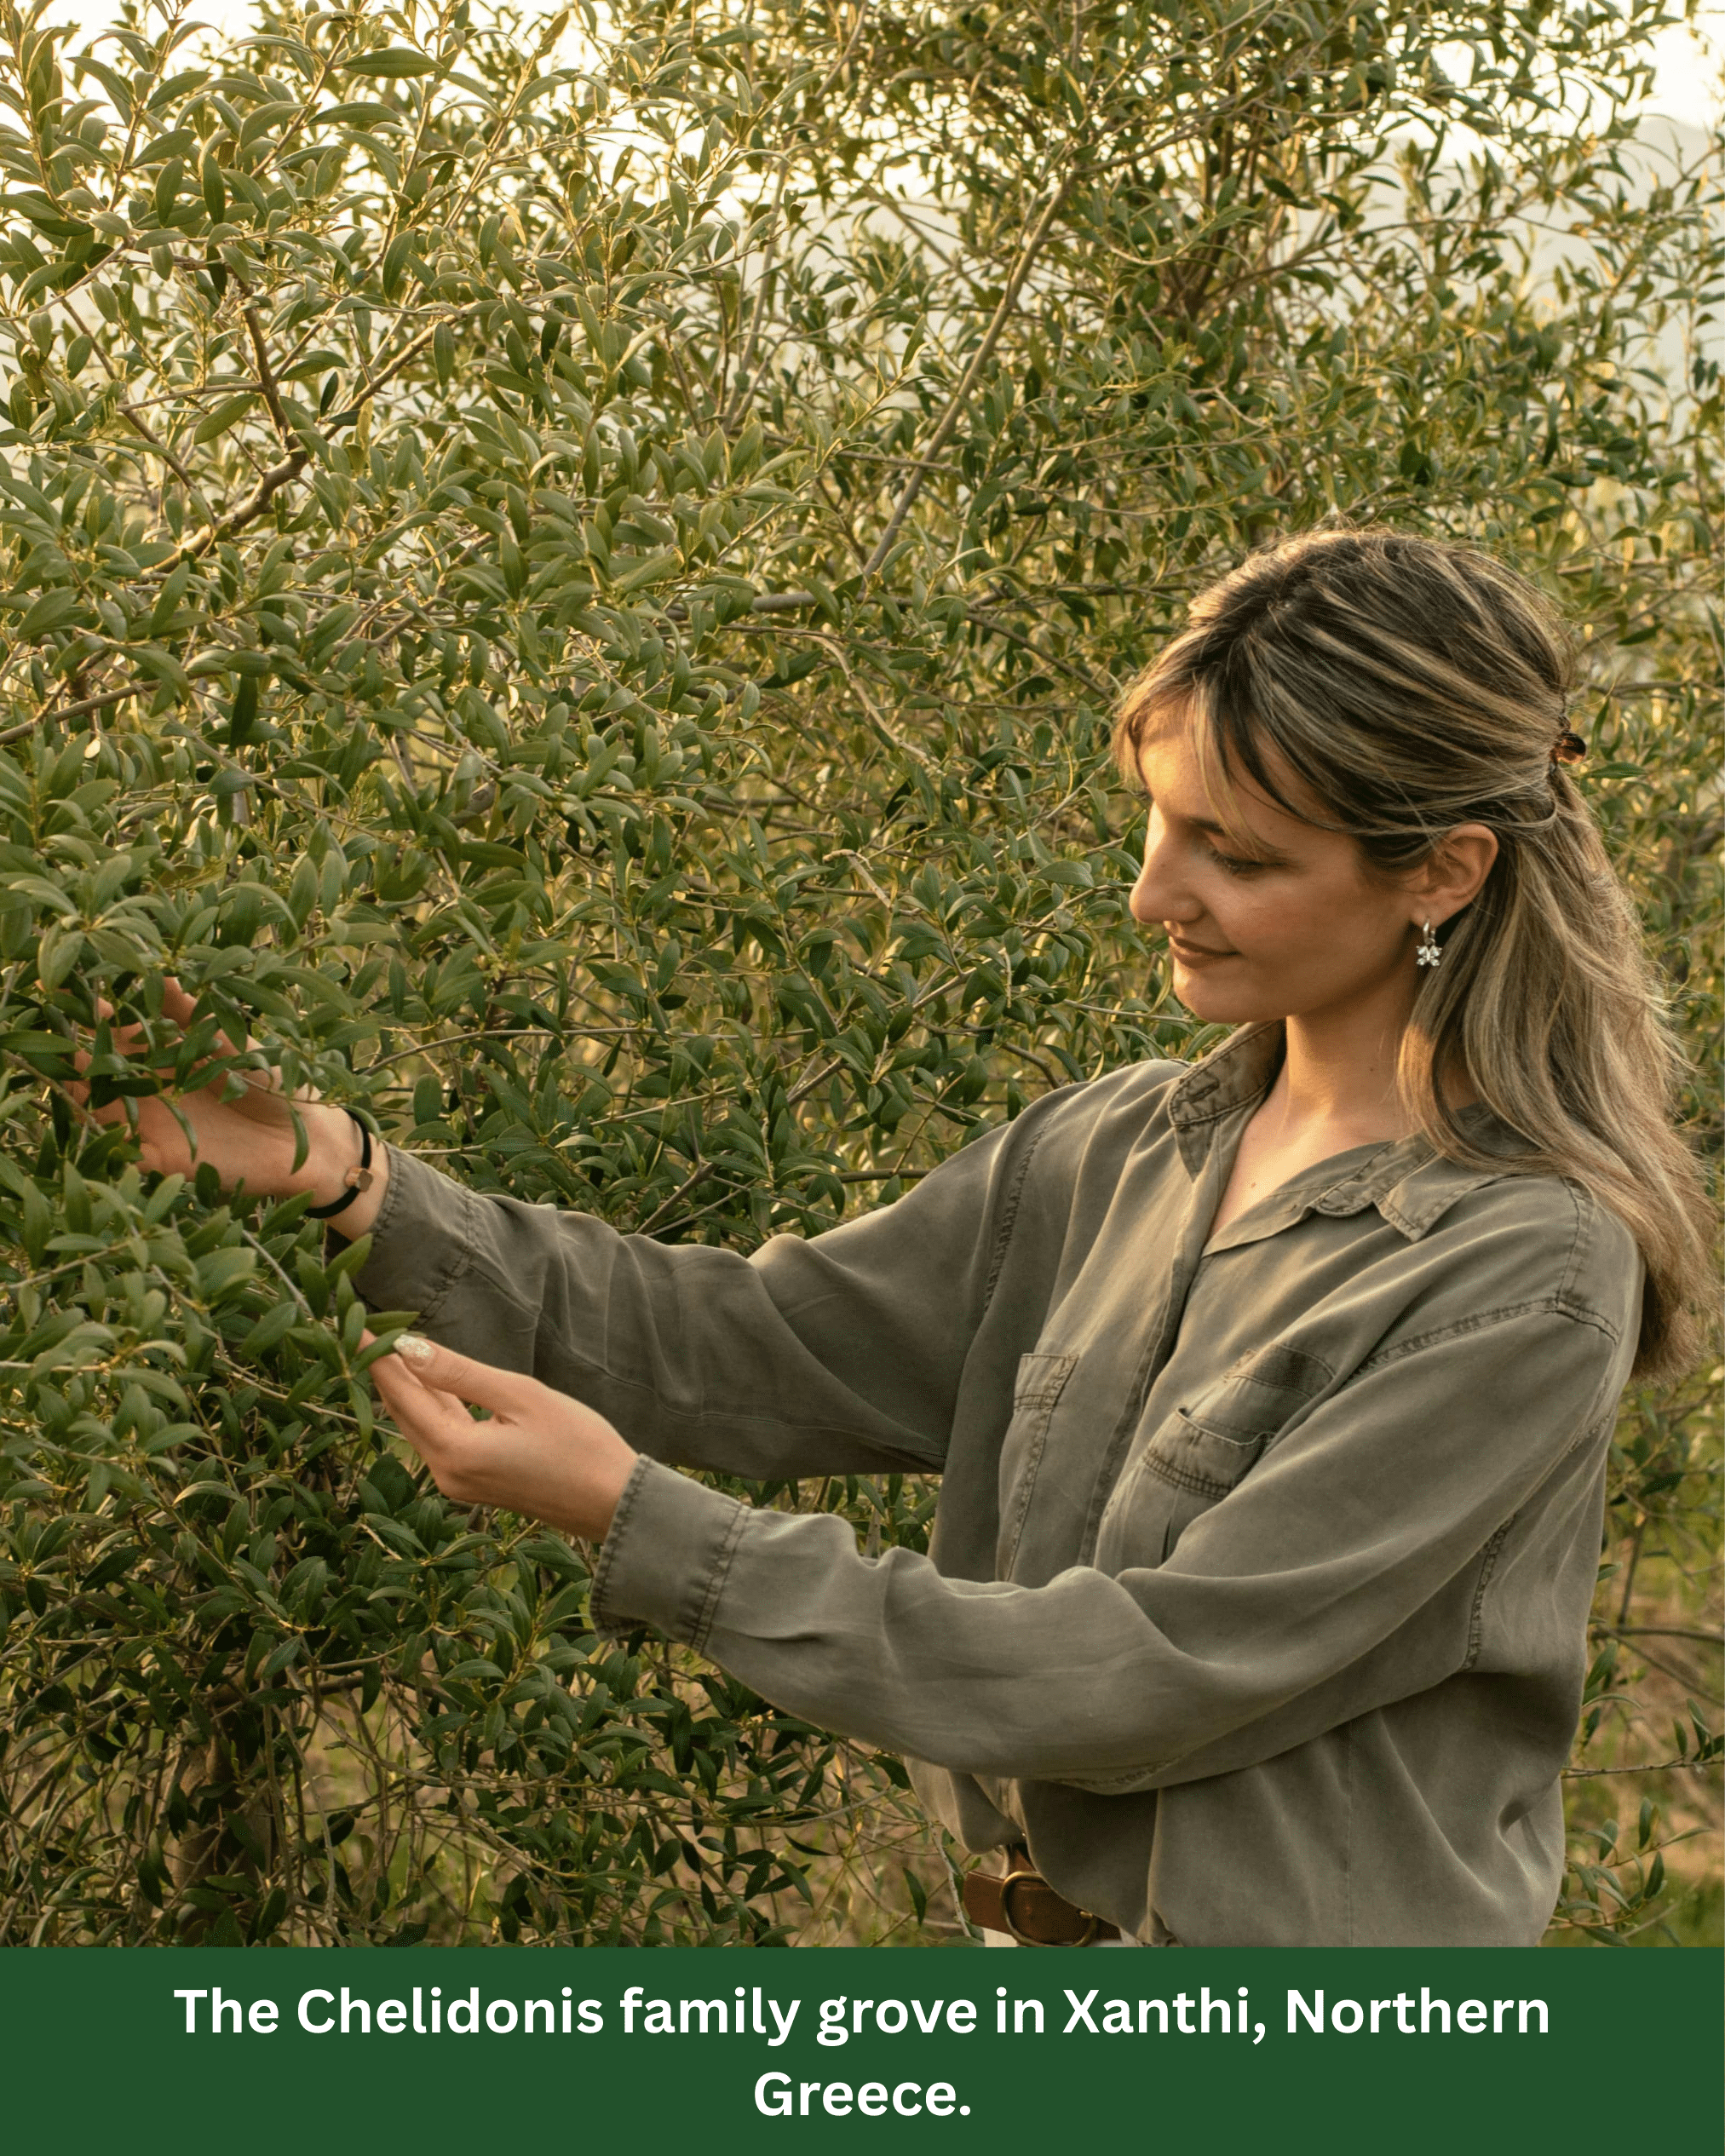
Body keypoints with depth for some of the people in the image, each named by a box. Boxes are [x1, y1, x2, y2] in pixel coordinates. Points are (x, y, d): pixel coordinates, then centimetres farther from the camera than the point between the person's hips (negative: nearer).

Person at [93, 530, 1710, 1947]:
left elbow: (1151, 1677, -22)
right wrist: (353, 1186, -9)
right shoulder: (1117, 1152, 2)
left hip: (1307, 2029, -6)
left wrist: (637, 1524, -22)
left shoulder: (1529, 1275, -19)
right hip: (1043, 1921, 6)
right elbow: (766, 1346, 1)